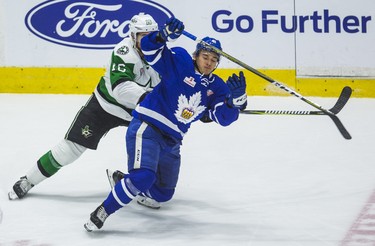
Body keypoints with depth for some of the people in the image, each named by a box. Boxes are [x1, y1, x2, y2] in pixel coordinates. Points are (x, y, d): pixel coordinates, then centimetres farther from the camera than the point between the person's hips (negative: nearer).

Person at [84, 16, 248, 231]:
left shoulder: (217, 87, 7)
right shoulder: (180, 62, -6)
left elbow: (225, 118, -4)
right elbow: (149, 48, -14)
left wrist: (237, 98, -23)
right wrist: (165, 35, -35)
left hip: (172, 140, 7)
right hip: (146, 127, -7)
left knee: (163, 194, 17)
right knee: (143, 176, -30)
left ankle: (121, 180, 43)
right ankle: (103, 212, -16)